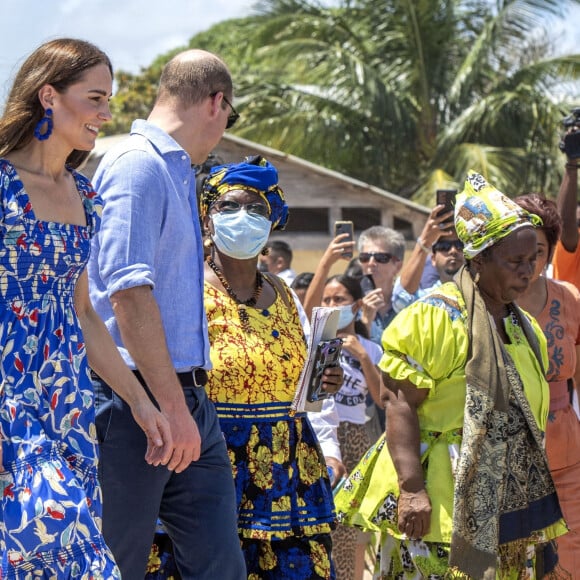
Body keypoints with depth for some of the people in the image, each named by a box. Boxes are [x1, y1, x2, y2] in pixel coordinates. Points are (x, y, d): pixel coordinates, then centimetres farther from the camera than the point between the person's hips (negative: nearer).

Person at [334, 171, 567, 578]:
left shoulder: (526, 328, 15)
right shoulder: (436, 316, -9)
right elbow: (399, 401, -16)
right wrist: (411, 488, -23)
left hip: (512, 510, 8)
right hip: (448, 509, -8)